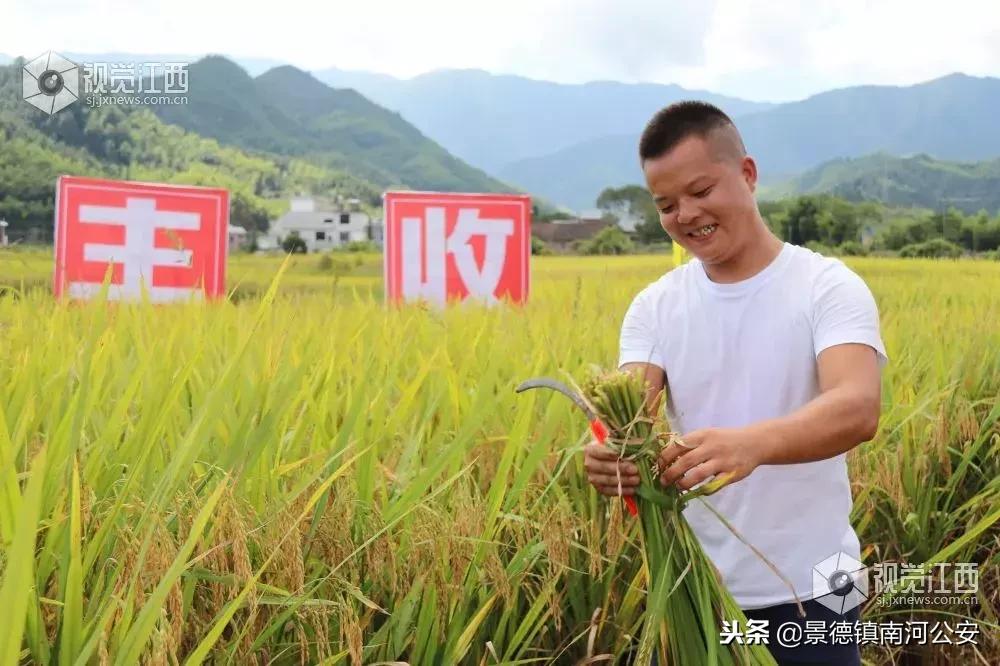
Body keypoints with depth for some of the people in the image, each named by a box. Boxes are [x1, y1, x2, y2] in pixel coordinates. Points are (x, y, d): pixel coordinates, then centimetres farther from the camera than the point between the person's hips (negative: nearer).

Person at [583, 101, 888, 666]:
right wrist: (611, 451, -37)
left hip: (808, 588, -3)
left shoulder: (830, 287, -10)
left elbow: (859, 409, -26)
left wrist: (751, 443, -46)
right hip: (693, 586, 3)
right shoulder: (653, 307, 0)